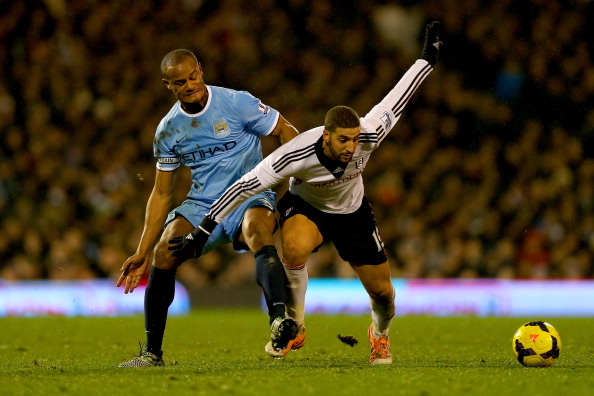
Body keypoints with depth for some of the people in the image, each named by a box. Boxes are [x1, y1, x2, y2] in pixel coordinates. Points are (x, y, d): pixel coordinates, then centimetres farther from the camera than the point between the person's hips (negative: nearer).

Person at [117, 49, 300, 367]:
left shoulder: (237, 104, -6)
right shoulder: (167, 130, 6)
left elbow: (286, 132, 0)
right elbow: (162, 194, 12)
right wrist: (142, 253, 10)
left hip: (249, 199, -4)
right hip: (201, 206, 4)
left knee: (259, 227, -37)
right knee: (165, 251, -21)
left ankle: (279, 319, -58)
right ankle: (152, 351, -8)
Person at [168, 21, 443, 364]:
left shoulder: (368, 137, -32)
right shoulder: (296, 155, -38)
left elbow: (396, 101, -16)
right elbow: (245, 186, -32)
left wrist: (428, 58, -6)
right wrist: (202, 232, -32)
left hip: (353, 212, 3)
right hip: (305, 207, -3)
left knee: (382, 291, 4)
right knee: (295, 247, -38)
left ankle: (380, 335, 42)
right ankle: (294, 328, -17)